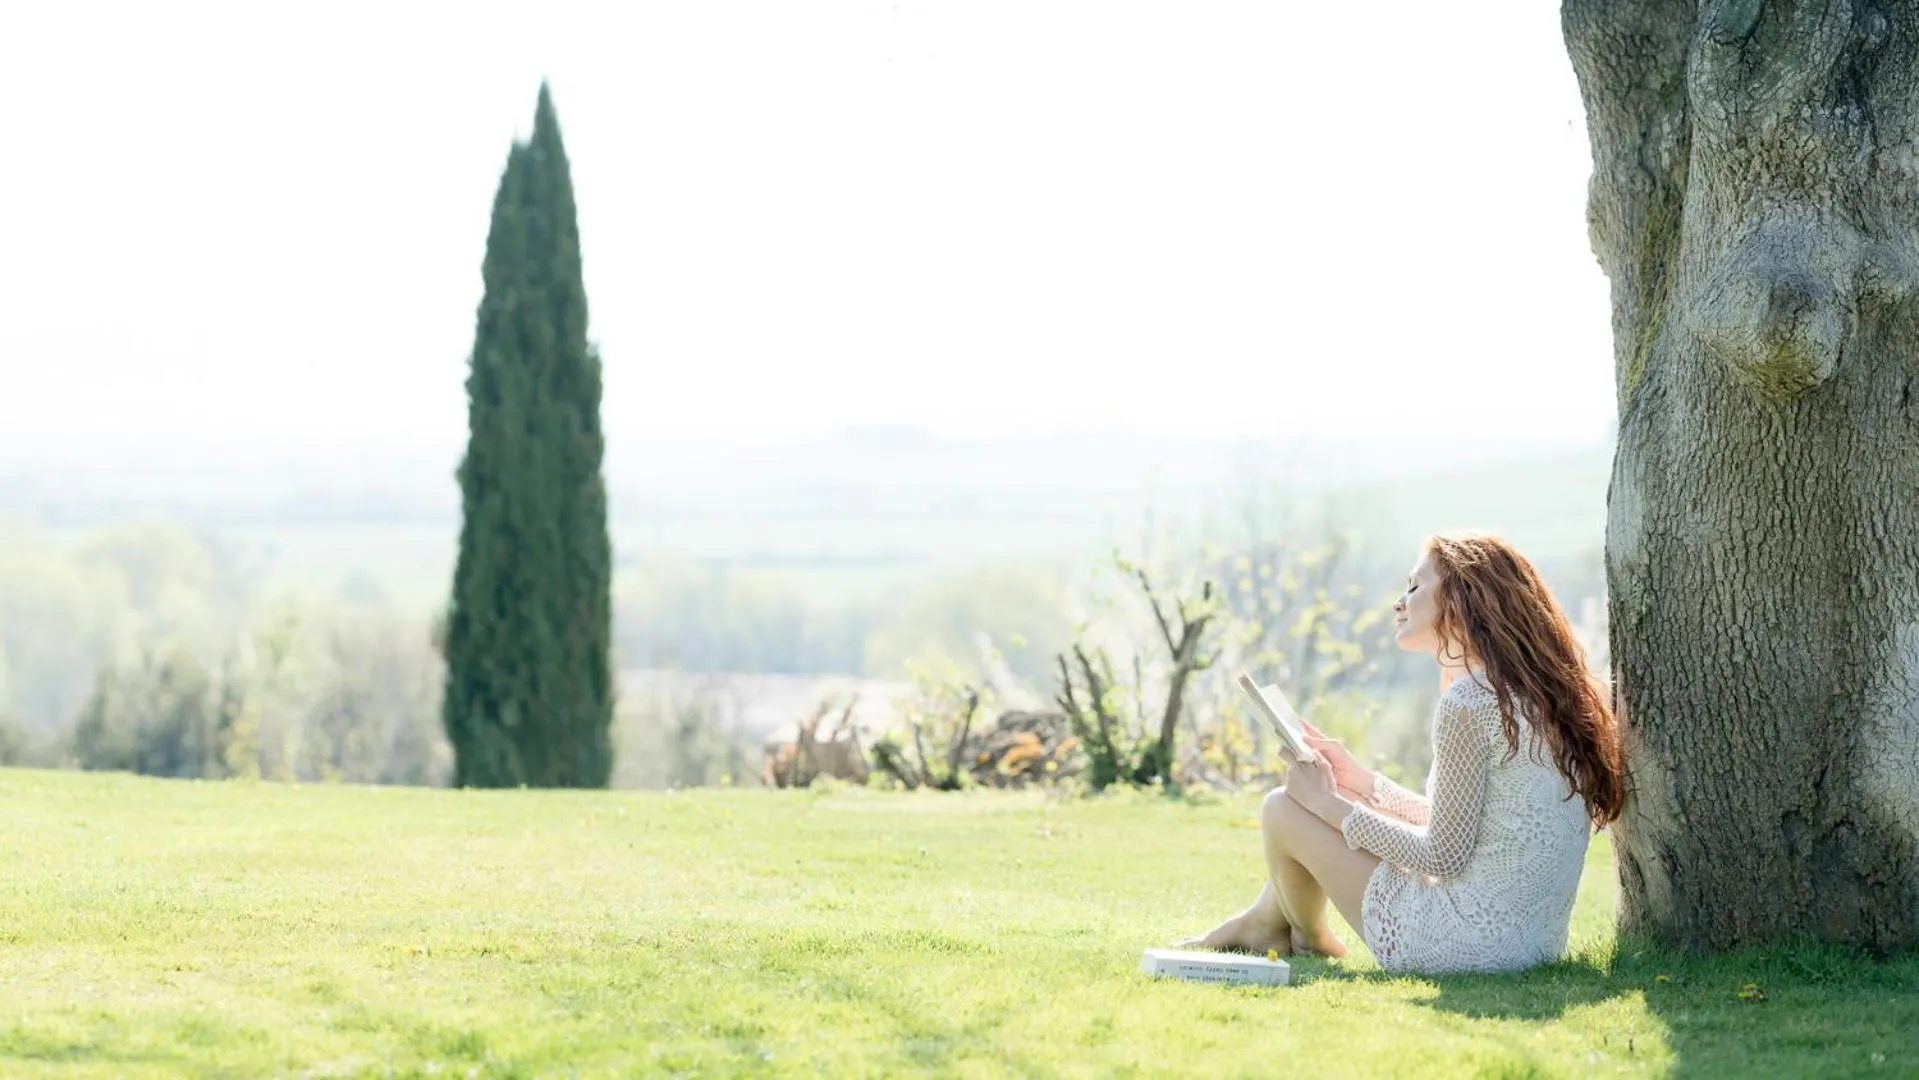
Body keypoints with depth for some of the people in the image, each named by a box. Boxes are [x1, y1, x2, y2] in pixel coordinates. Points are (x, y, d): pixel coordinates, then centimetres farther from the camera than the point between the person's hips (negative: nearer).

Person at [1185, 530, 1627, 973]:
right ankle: (1264, 921, 43)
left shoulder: (1467, 701, -18)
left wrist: (1331, 805, -4)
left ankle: (1308, 940, 34)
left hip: (1470, 943, -9)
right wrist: (1362, 783, 18)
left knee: (1282, 809, 5)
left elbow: (1443, 856, -16)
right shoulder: (1537, 695, 10)